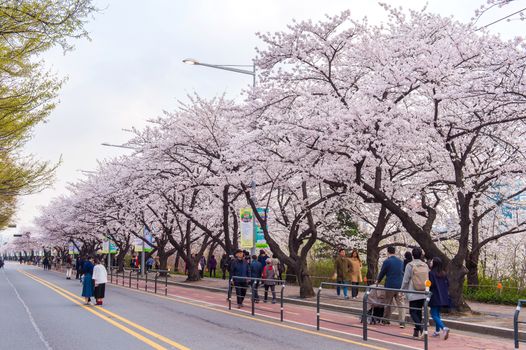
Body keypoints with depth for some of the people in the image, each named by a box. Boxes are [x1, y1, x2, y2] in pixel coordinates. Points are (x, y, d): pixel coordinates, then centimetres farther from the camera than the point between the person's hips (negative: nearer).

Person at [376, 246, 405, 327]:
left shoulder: (387, 261, -8)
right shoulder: (400, 261, 8)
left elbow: (382, 272, 0)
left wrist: (378, 281, 18)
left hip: (390, 285, -3)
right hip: (400, 285, 3)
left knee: (388, 303, 10)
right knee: (400, 303, 2)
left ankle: (386, 319, 19)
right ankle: (402, 321, -6)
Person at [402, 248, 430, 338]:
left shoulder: (410, 265, -8)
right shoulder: (425, 265, 4)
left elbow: (405, 280, -5)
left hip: (413, 294, -4)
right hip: (423, 293, 5)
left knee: (413, 312, 2)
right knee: (419, 311, 14)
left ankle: (421, 328, -18)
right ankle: (416, 331, 18)